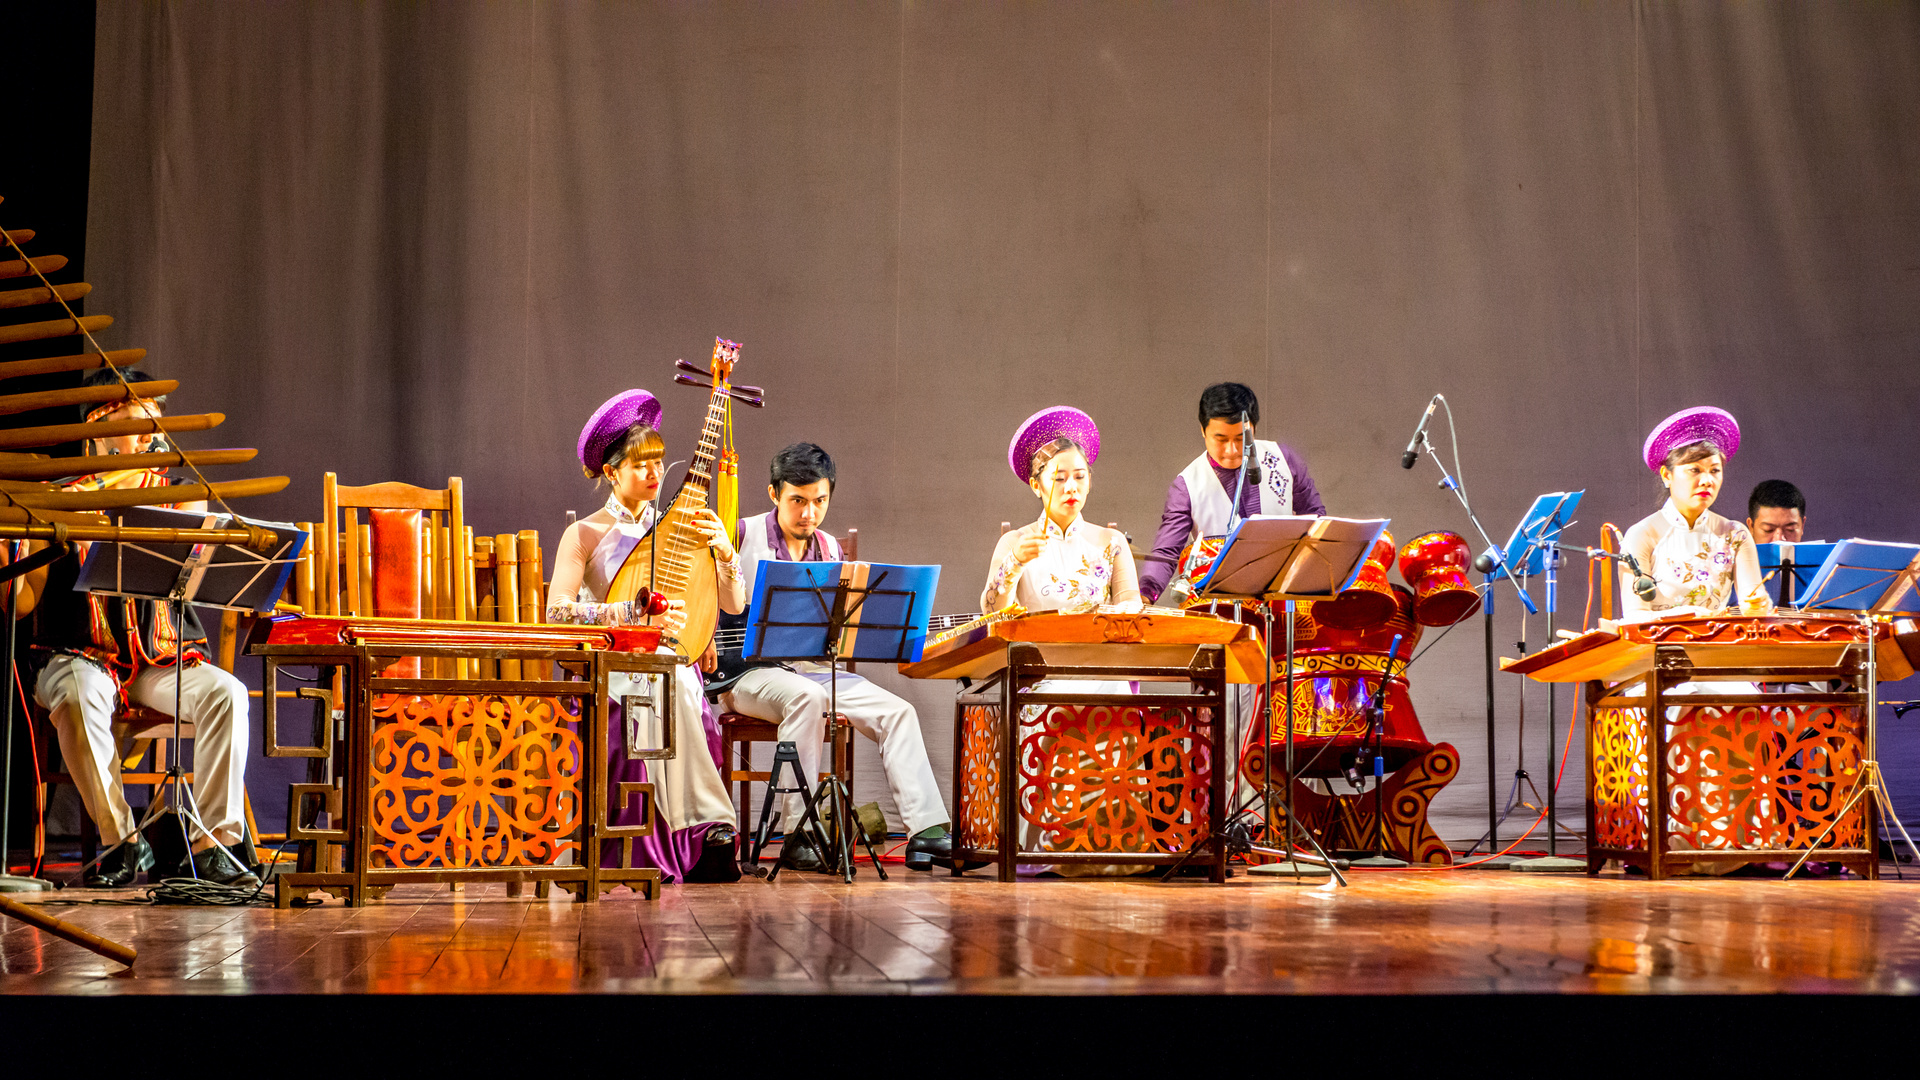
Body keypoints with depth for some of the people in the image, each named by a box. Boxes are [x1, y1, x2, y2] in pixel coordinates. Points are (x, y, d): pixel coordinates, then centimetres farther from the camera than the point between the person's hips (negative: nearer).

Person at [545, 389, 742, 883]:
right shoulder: (585, 535, 4)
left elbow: (734, 604, 12)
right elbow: (557, 612, -11)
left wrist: (724, 552, -7)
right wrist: (635, 613, -22)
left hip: (671, 662, 3)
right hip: (609, 667, -3)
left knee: (674, 678, -35)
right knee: (665, 679, -37)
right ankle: (711, 827, -37)